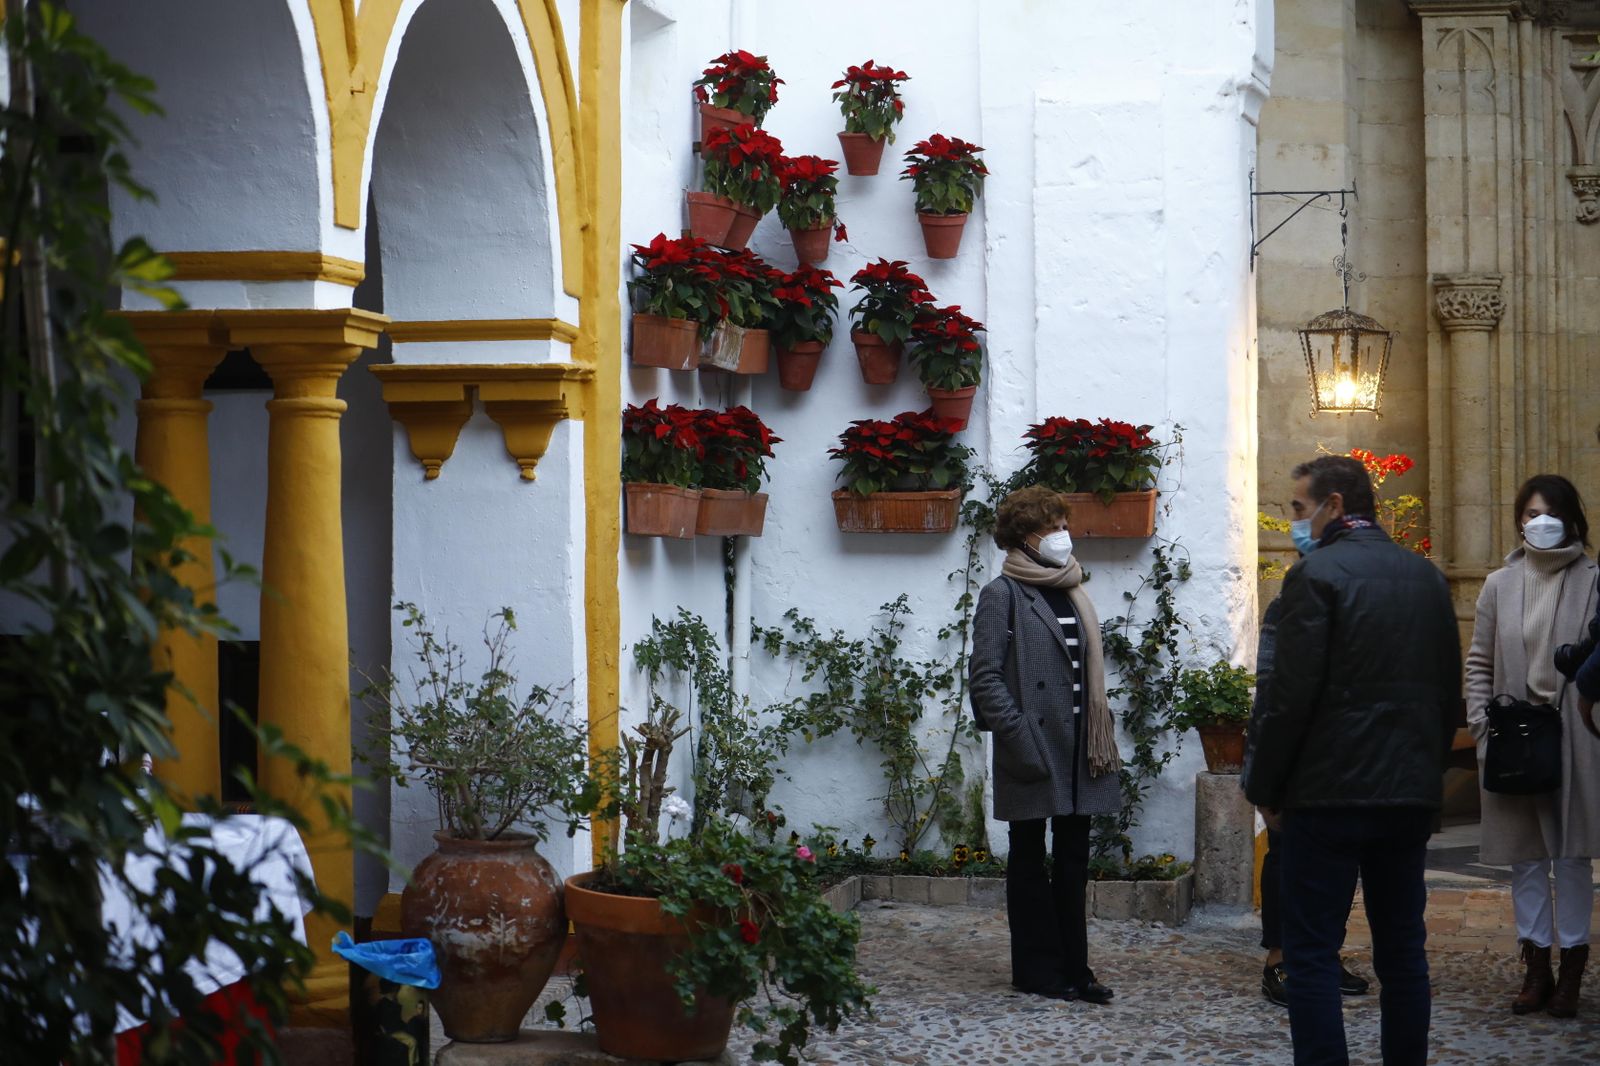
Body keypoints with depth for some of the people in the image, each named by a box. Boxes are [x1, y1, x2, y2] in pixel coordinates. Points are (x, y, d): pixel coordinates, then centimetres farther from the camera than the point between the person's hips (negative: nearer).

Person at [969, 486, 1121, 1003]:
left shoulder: (1072, 593, 16)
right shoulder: (1003, 595, -5)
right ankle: (1037, 969, 11)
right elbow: (985, 677, -11)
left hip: (1078, 749, 7)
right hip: (1035, 753, -6)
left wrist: (1101, 739, 9)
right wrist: (1019, 738, -19)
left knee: (1073, 861, 9)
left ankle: (1073, 967, 15)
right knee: (1030, 861, 5)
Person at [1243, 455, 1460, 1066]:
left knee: (1312, 952, -2)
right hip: (1412, 793, 7)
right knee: (1403, 948, 13)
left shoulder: (1316, 575, -11)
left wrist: (1264, 786, -4)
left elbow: (1290, 695, -14)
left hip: (1330, 791, -7)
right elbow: (1449, 689, 13)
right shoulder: (1427, 576, 9)